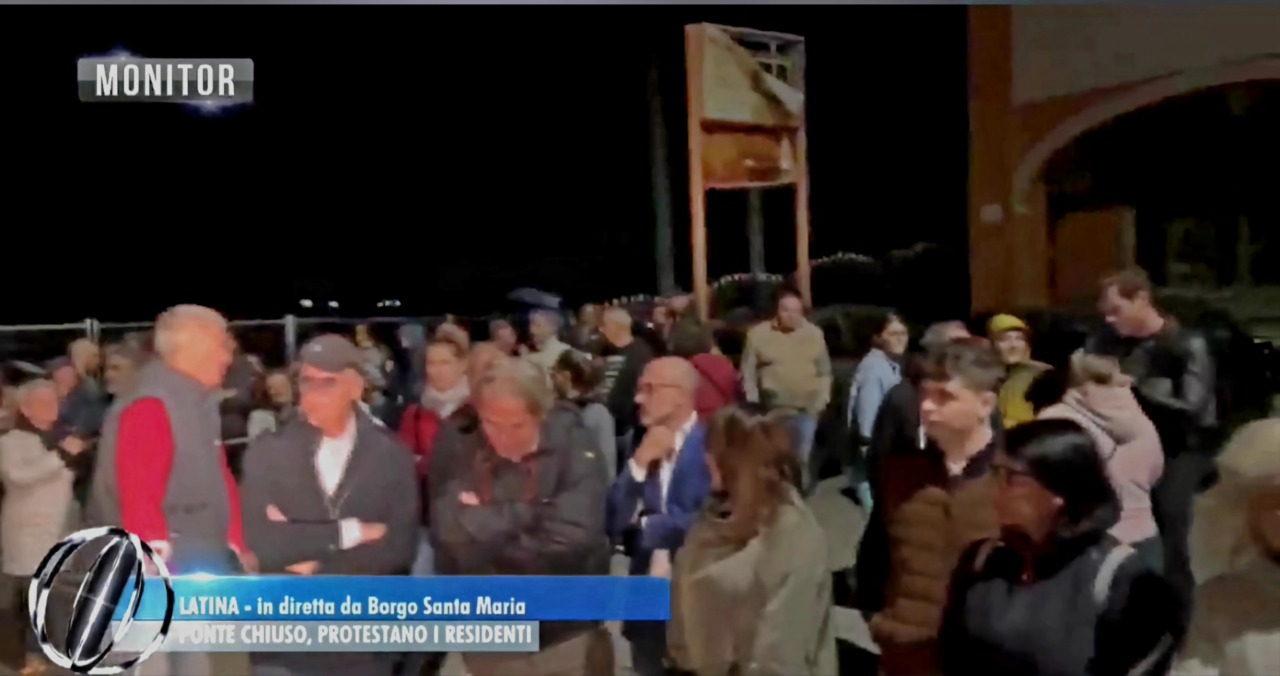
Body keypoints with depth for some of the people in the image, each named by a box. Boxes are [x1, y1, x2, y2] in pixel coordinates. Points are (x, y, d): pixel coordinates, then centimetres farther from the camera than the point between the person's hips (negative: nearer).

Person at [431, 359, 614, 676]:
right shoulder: (462, 456, -3)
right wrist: (527, 512, -20)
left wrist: (483, 524, -14)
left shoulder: (574, 449, -10)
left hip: (567, 640, -2)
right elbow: (450, 533, -16)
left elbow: (572, 538, -21)